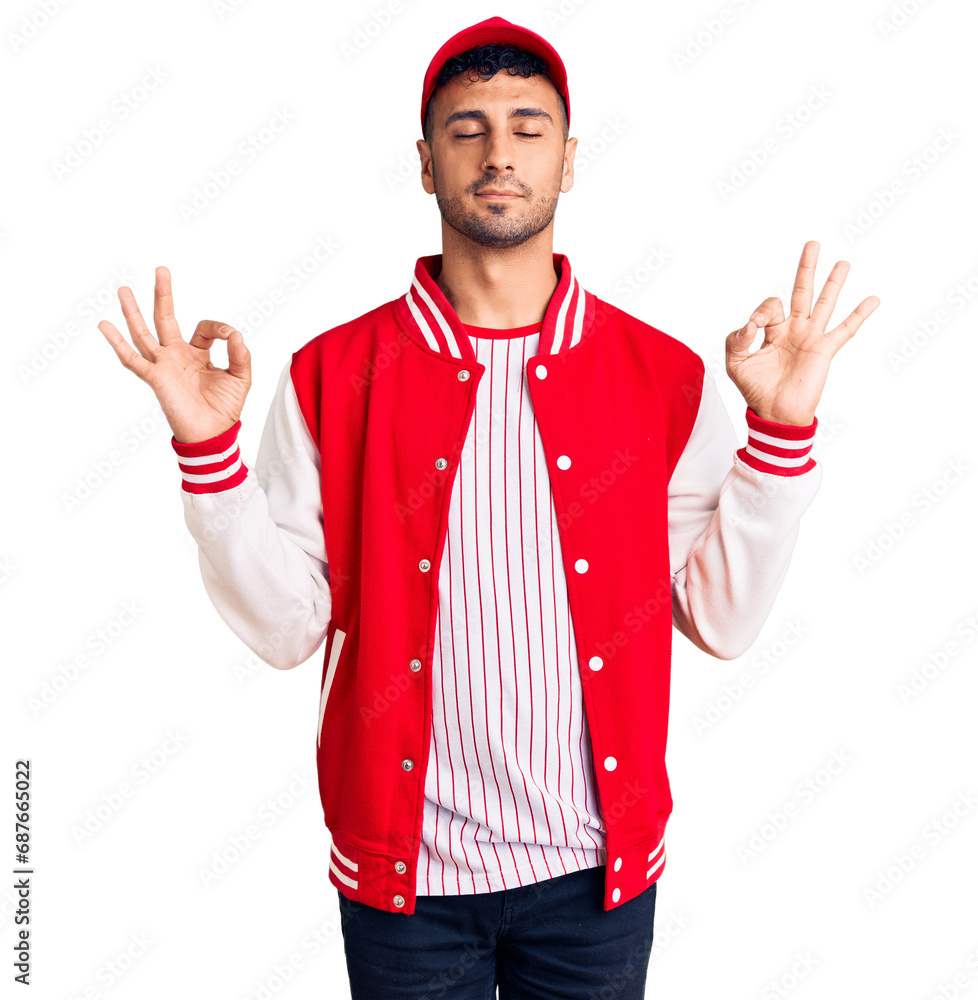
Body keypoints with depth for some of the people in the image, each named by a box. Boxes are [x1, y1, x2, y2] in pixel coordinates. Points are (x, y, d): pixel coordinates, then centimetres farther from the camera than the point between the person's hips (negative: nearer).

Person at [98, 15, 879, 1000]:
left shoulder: (663, 376, -4)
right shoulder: (332, 375, -6)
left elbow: (724, 621, -4)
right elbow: (286, 628, -6)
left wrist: (781, 430, -13)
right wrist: (208, 449, -17)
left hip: (597, 866, 1)